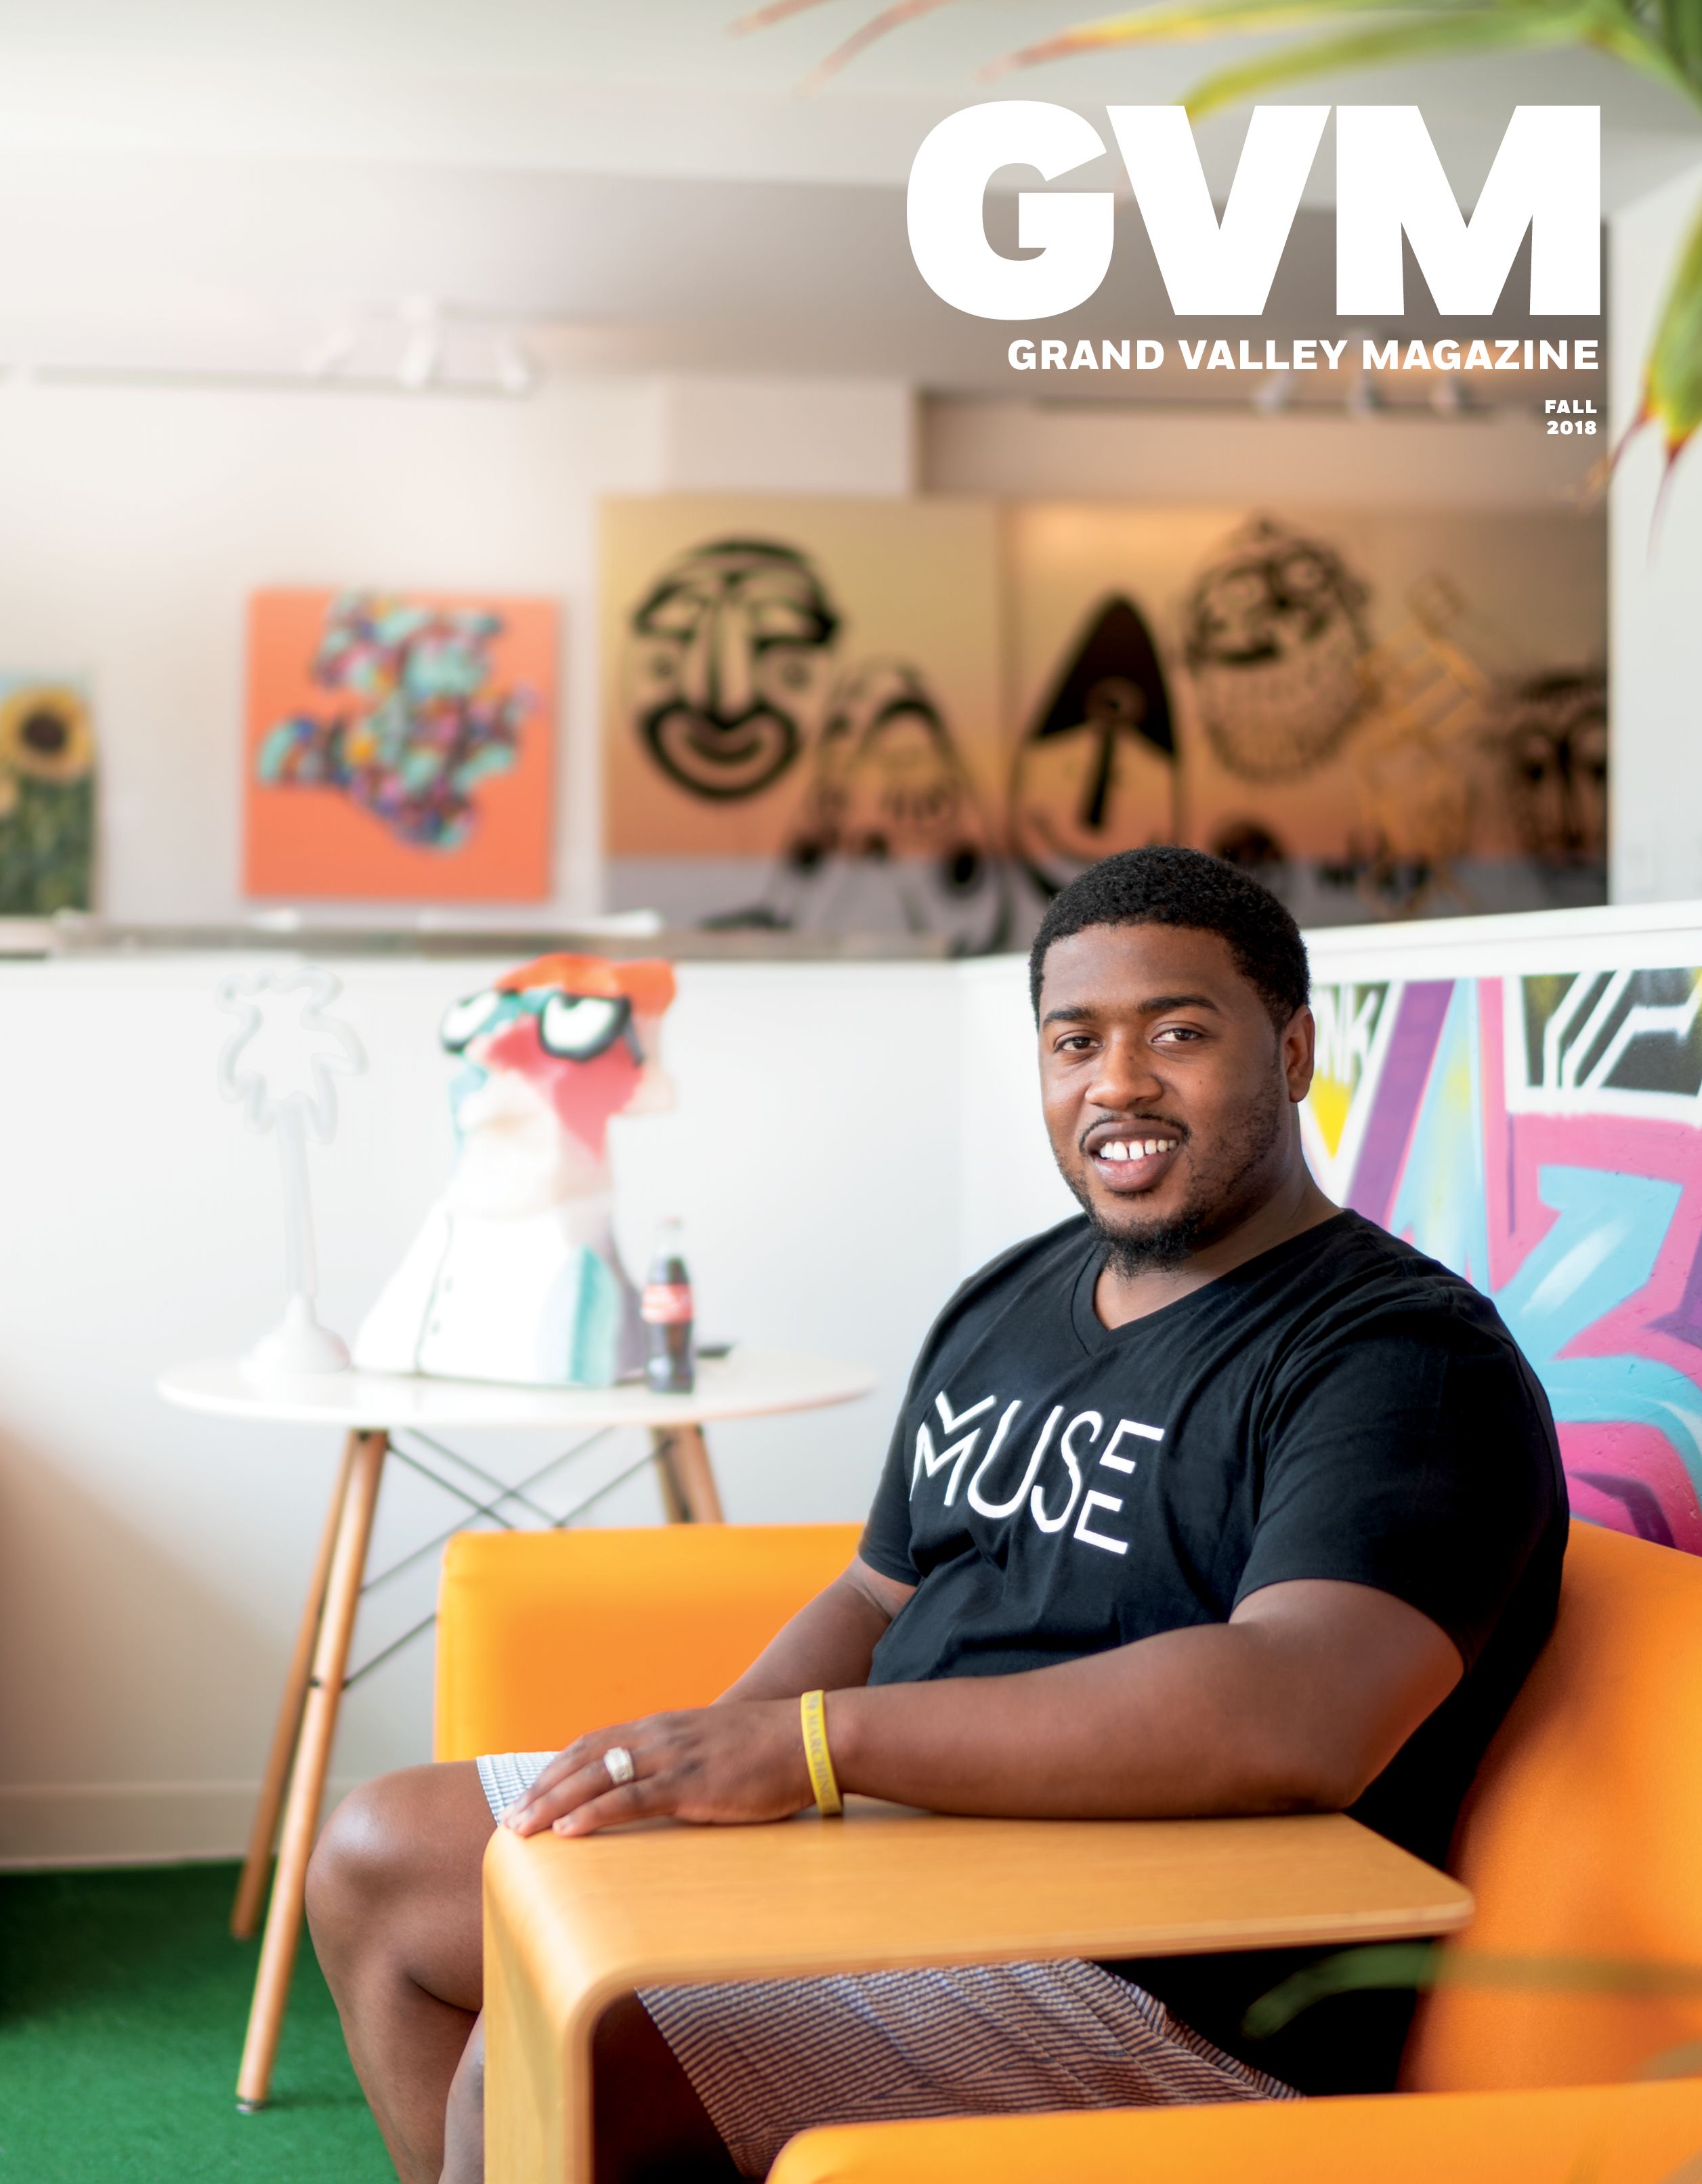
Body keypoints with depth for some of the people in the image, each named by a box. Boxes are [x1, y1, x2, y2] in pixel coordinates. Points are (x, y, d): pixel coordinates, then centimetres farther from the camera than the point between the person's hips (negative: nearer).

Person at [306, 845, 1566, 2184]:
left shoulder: (1407, 1360, -16)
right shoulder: (1006, 1304, 14)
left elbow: (1295, 1721, -32)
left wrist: (808, 1741, -32)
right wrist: (704, 1763, -2)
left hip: (1163, 2010, -9)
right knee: (379, 1860, 11)